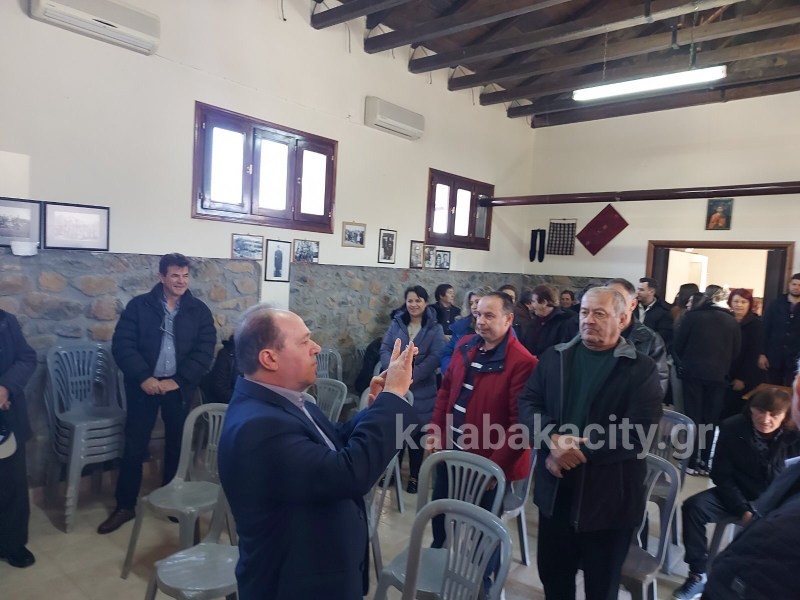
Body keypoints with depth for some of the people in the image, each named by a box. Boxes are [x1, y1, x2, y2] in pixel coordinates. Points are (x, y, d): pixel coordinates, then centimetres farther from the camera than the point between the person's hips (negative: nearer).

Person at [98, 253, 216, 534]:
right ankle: (125, 506, 20)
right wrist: (144, 377, -16)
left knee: (177, 445, 11)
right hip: (144, 385, -1)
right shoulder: (139, 306, -2)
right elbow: (122, 345, -6)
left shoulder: (199, 310, 1)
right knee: (134, 447, 5)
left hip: (179, 387, 1)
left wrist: (178, 381, -13)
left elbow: (204, 351, -4)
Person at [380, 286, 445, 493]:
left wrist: (411, 376, -21)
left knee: (416, 433, 9)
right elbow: (385, 348, -1)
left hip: (421, 390, -2)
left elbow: (434, 358, -12)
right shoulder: (396, 323, 5)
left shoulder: (435, 328, -2)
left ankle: (414, 477, 24)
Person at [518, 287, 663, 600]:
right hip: (556, 490, 3)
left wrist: (580, 451, -20)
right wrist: (553, 439, -18)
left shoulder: (641, 368, -7)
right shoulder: (554, 357, 5)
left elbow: (639, 432, -16)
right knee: (552, 573, 20)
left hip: (609, 497, -3)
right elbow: (528, 403, 0)